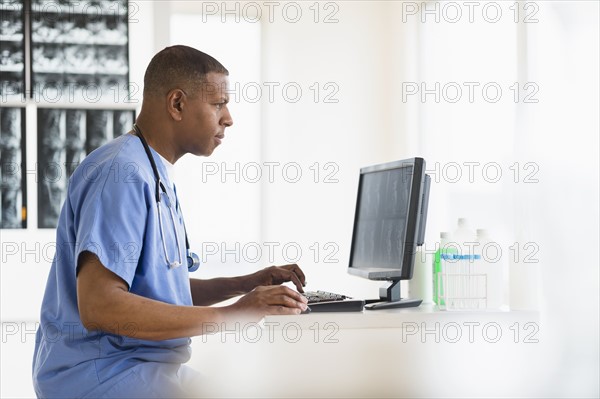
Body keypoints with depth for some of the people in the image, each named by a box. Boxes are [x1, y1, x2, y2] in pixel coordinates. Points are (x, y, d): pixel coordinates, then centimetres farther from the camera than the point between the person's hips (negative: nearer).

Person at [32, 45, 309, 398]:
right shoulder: (122, 173, -16)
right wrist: (232, 315, -23)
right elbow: (98, 305, -26)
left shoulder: (156, 176, 17)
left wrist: (246, 284, 9)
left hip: (146, 365, 10)